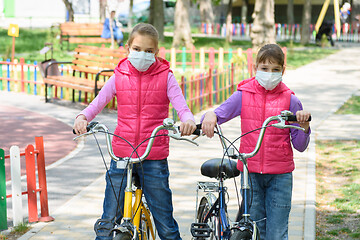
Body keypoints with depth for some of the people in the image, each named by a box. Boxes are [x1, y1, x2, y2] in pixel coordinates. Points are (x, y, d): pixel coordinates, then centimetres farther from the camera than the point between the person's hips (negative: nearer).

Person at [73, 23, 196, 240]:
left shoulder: (165, 77, 1)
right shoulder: (119, 77, 6)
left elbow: (181, 105, -9)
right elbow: (98, 103, 0)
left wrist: (188, 120, -32)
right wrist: (82, 117, -22)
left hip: (154, 157, -2)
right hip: (122, 154, 2)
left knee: (164, 220, 5)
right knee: (109, 220, 6)